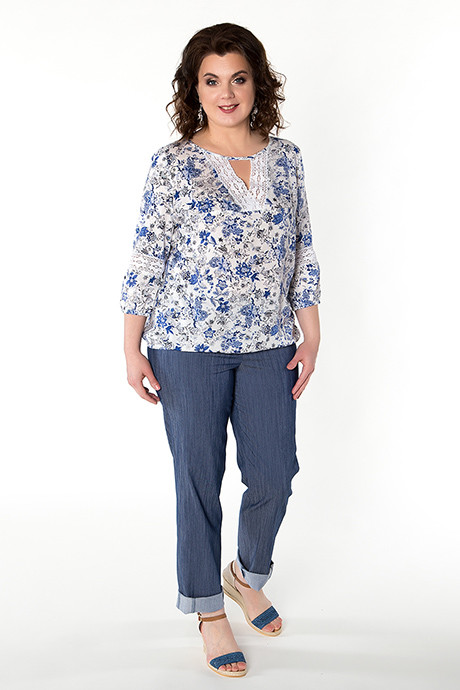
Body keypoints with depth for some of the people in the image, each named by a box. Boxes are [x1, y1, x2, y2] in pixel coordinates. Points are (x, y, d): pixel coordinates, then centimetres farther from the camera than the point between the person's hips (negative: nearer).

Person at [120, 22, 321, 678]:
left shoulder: (286, 157, 7)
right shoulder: (173, 162, -3)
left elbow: (303, 250, 10)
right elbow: (146, 255, -2)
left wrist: (311, 332, 5)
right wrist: (132, 346, -4)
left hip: (269, 344, 3)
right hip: (188, 346, -3)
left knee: (274, 475, 8)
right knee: (199, 480, 6)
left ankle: (247, 575, 38)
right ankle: (209, 608, 27)